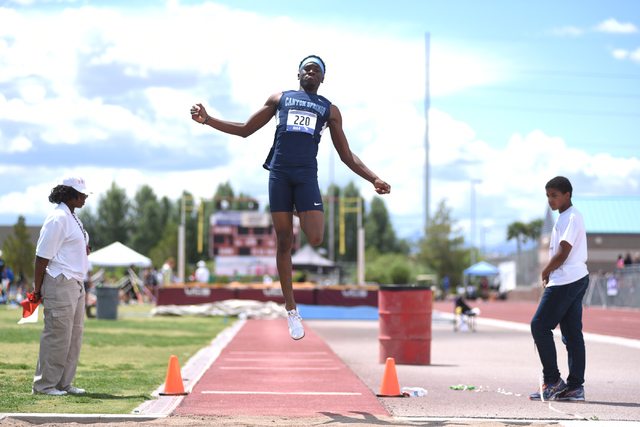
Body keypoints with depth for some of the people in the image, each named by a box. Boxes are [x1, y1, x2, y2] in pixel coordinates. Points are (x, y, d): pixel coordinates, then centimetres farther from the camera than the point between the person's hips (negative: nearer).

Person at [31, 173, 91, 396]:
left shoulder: (72, 217, 16)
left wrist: (84, 250, 8)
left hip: (76, 284, 10)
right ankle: (44, 384, 2)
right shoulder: (58, 217, -14)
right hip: (60, 283, -10)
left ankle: (64, 383, 18)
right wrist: (37, 289, -15)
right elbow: (43, 255, -15)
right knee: (58, 334, -6)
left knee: (75, 334, 11)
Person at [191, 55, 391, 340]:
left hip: (307, 175, 0)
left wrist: (374, 179, 5)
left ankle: (303, 216, 18)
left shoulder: (329, 110, 18)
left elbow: (347, 156, 17)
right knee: (284, 242, -1)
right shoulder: (279, 98, 18)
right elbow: (245, 130, 20)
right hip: (279, 173, 0)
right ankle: (291, 310, 9)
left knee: (315, 239, -19)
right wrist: (207, 120, 10)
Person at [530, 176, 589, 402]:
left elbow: (562, 254, -19)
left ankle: (552, 381, -4)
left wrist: (545, 272, -4)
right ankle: (575, 387, 7)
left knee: (540, 326, -8)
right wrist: (549, 274, 13)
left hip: (566, 281, -10)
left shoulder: (571, 218, -14)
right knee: (572, 333, 7)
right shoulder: (567, 217, 18)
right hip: (577, 280, 10)